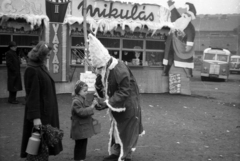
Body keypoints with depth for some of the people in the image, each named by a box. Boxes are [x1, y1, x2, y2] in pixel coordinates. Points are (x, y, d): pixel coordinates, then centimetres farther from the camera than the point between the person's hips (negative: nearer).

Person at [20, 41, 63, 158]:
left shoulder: (42, 67, 8)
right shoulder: (32, 70, -19)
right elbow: (32, 95, -22)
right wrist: (35, 117, -24)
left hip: (47, 110, 9)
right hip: (40, 111, -9)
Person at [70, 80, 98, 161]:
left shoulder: (82, 99, 13)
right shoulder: (76, 101, -19)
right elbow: (82, 112, -29)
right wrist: (92, 106, -27)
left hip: (84, 128, 10)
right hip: (79, 129, -10)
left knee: (83, 144, 16)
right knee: (80, 145, 0)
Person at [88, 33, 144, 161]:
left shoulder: (120, 70, -30)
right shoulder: (104, 69, -2)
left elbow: (124, 92, -27)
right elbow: (106, 87, 9)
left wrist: (107, 103, -25)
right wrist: (98, 84, -15)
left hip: (127, 107, -8)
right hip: (116, 106, 8)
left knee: (126, 133, 5)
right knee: (115, 130, 18)